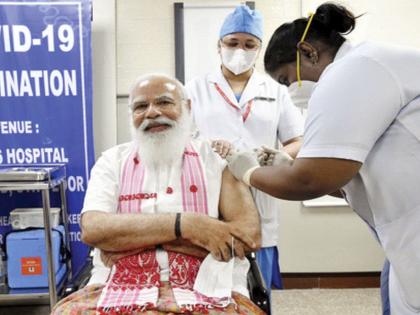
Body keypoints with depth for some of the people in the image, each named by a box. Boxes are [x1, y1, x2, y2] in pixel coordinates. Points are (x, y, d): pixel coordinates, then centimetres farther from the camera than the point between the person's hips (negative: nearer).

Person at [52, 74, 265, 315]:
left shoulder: (217, 157, 6)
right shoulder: (112, 161, 10)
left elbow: (250, 234, -8)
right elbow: (93, 229, -7)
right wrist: (183, 224, -16)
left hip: (206, 292, -1)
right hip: (123, 291, 1)